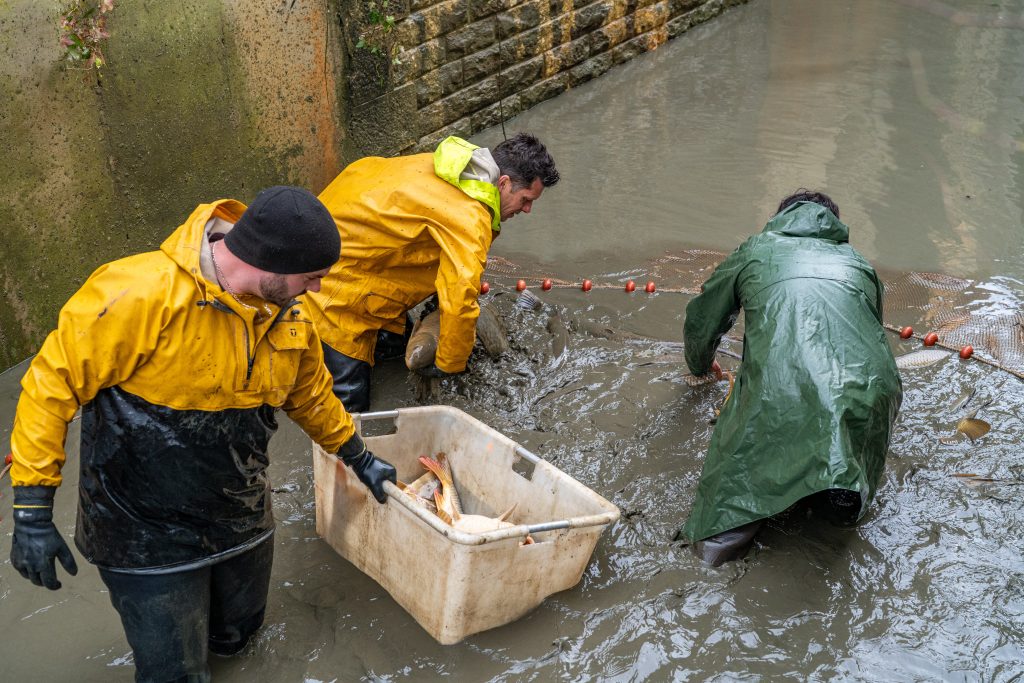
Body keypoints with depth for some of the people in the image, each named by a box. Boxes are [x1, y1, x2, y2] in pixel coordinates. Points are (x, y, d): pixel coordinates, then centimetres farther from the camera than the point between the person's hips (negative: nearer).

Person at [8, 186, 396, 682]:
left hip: (241, 520, 6)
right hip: (146, 533, -6)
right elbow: (53, 384, -21)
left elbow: (310, 395, 14)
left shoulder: (290, 315, -5)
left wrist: (359, 458, 22)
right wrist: (32, 513, -19)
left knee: (235, 636, 24)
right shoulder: (140, 293, -28)